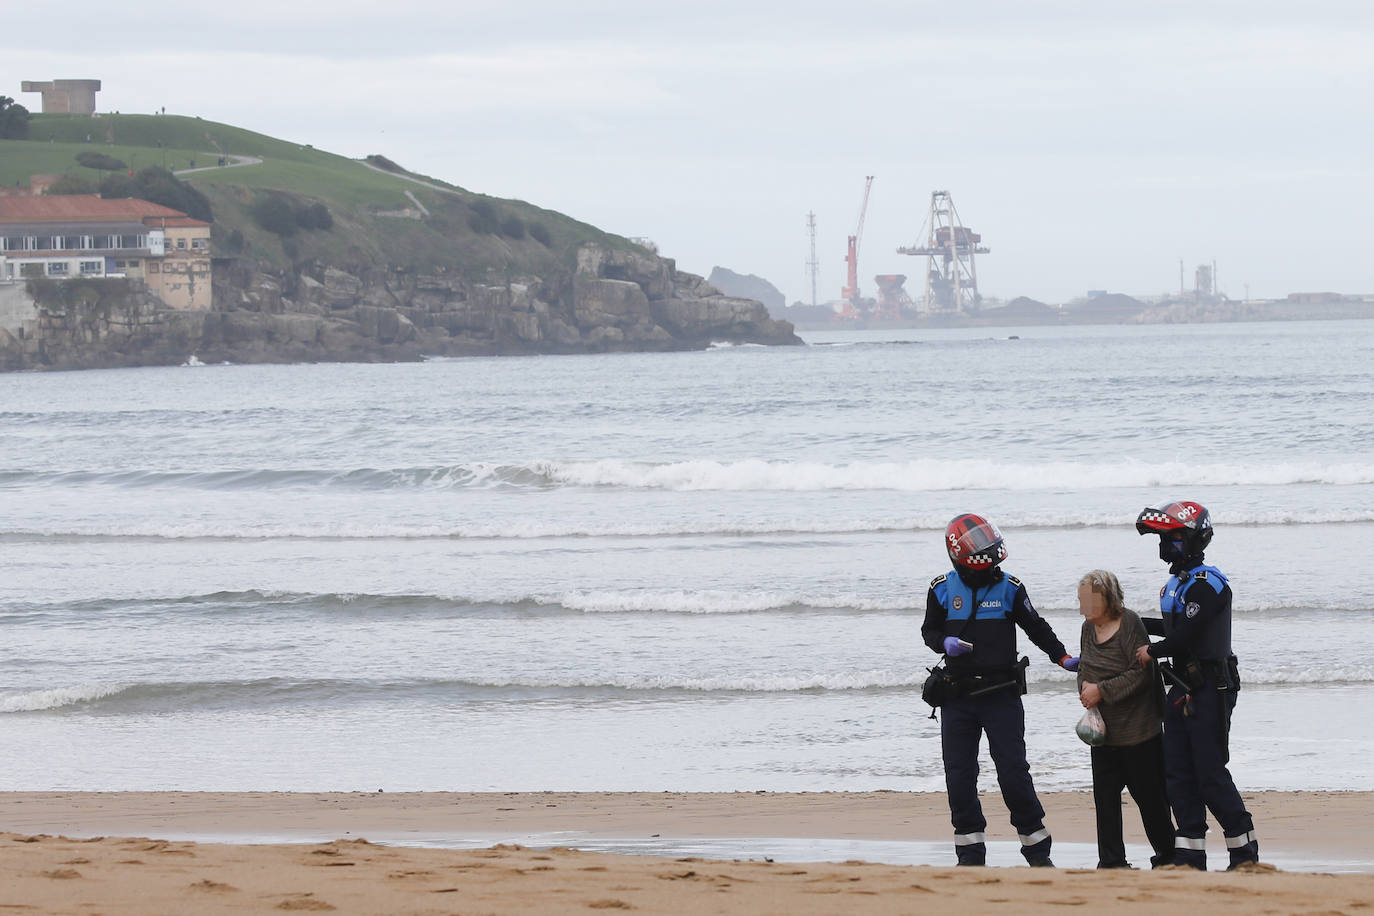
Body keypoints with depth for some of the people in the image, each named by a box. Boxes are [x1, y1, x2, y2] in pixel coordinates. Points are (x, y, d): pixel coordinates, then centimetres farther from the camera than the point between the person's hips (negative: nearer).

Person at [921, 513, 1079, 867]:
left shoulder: (1009, 588, -1)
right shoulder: (942, 590, 2)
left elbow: (1036, 627, 8)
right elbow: (929, 630, 11)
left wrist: (1062, 656, -2)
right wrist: (945, 643, -11)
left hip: (1002, 695, -2)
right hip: (958, 698, 2)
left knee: (1014, 772, -5)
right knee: (959, 776, 3)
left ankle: (1037, 848, 5)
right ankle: (970, 851, 13)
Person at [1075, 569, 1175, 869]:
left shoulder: (1129, 624, -15)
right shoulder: (1088, 628, 8)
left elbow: (1141, 673, -19)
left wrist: (1101, 691, -20)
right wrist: (1086, 690, -6)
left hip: (1138, 729, -7)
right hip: (1102, 730, 7)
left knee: (1148, 795, 1)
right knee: (1105, 794, 2)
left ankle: (1167, 855, 14)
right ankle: (1111, 861, 6)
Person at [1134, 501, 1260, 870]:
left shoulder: (1207, 584, -17)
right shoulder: (1178, 581, 14)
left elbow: (1188, 635, -21)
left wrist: (1152, 652, -6)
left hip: (1210, 690, -10)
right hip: (1183, 690, 10)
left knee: (1211, 774, -6)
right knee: (1178, 774, 6)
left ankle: (1244, 850, 5)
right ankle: (1190, 853, 9)